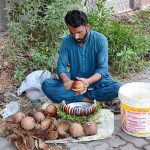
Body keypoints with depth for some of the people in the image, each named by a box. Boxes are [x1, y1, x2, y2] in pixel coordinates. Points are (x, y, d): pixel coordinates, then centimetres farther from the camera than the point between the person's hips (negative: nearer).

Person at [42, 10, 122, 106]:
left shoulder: (100, 40, -13)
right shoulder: (67, 41, -5)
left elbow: (103, 69, -16)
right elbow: (61, 65, -6)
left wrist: (88, 81, -36)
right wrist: (66, 80, -30)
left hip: (96, 81, -2)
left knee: (117, 88, -32)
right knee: (46, 84, -22)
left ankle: (74, 97, -22)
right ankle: (89, 99, -24)